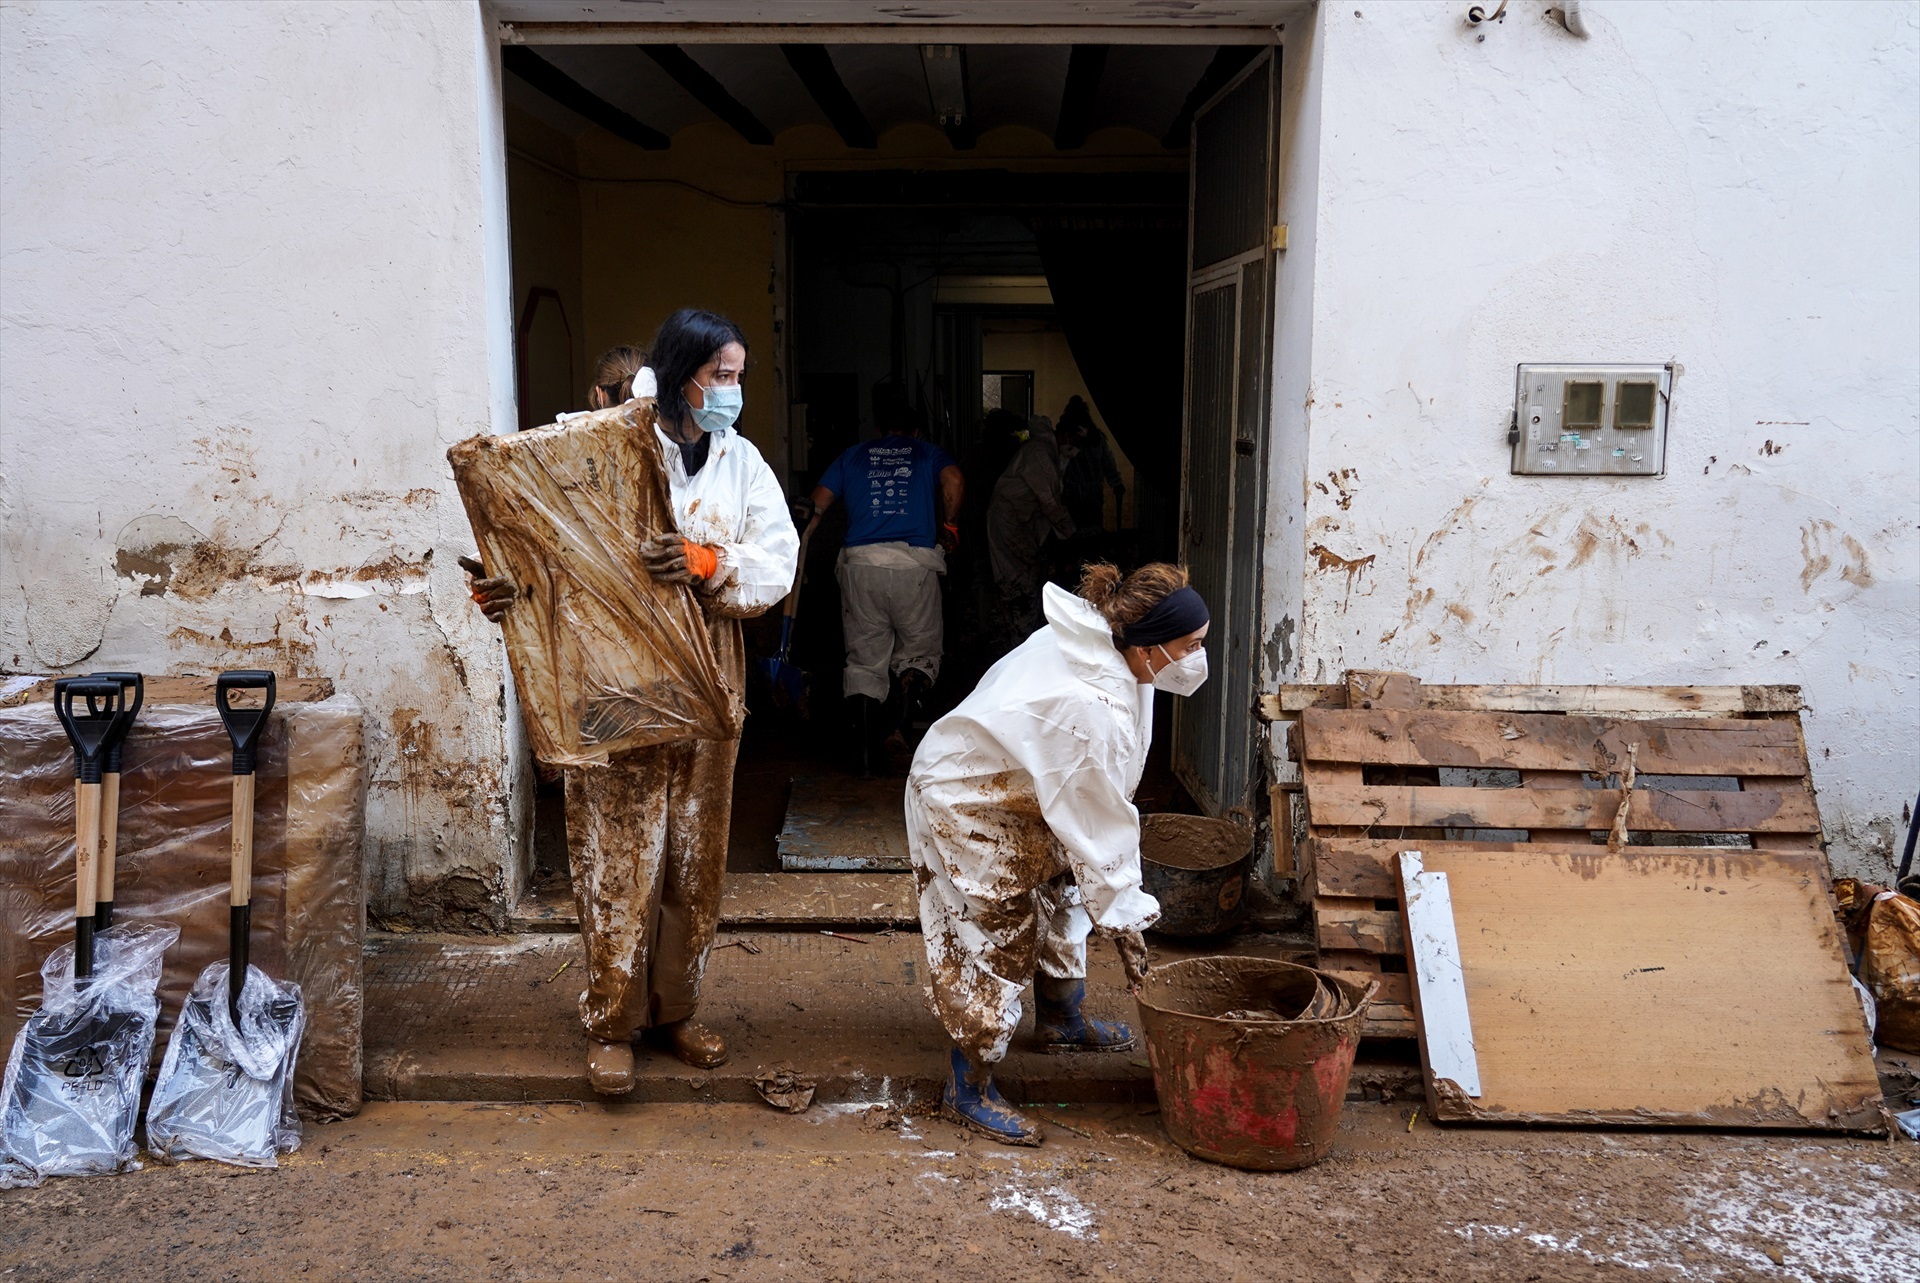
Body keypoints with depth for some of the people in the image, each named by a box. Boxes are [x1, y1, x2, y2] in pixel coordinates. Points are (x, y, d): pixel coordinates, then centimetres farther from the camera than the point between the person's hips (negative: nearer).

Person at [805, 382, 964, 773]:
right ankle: (900, 727, -13)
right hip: (914, 562, -2)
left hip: (860, 563, 2)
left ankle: (865, 754, 5)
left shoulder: (853, 455, 20)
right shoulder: (928, 452, 16)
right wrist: (949, 525, 7)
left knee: (864, 659, 8)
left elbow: (818, 502, 12)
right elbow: (954, 480, -5)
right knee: (919, 652, 10)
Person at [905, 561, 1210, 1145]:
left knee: (1060, 894, 22)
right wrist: (1126, 922, -18)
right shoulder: (1091, 710, -38)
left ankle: (1061, 1021, 44)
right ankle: (968, 1092, 9)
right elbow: (1099, 827, -28)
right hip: (967, 805, -10)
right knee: (998, 937, -5)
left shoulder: (1097, 632, -13)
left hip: (1013, 785, 10)